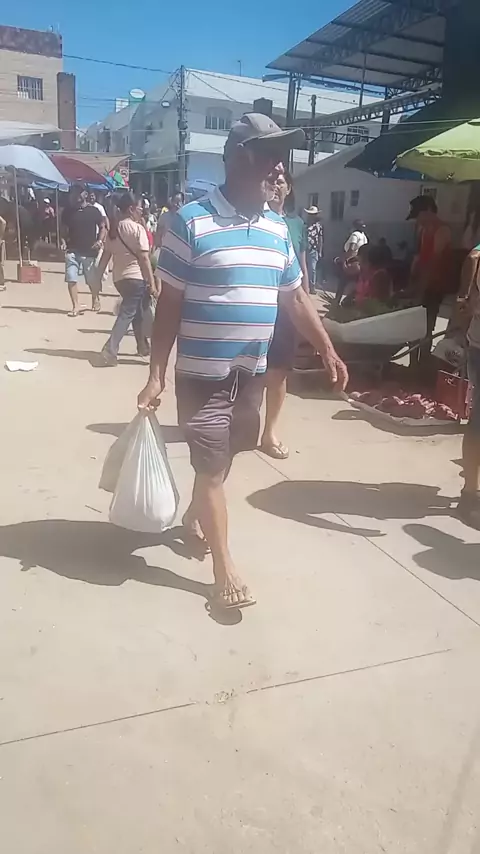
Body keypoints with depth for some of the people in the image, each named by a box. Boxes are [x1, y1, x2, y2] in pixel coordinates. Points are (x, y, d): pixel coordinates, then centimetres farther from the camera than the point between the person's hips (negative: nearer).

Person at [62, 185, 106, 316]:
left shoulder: (94, 210, 0)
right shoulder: (68, 211, 6)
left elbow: (103, 227, 2)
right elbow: (64, 229, 14)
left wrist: (99, 241, -13)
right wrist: (67, 240, -2)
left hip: (90, 251, -1)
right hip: (72, 250, 2)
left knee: (93, 280, 8)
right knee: (71, 279, -8)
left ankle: (95, 300, 37)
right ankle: (75, 307, -1)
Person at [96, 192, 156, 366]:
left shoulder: (114, 228, 12)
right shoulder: (138, 228, -7)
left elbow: (106, 255, 12)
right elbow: (143, 257, -14)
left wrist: (99, 276, 17)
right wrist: (152, 282, -13)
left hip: (119, 278, 8)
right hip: (136, 277, -8)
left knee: (137, 312, 21)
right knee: (127, 313, -8)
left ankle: (143, 346, 30)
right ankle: (109, 351, -17)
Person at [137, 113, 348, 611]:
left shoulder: (278, 229, 6)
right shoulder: (191, 222, -11)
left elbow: (295, 298, 14)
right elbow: (170, 304, -10)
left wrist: (327, 350, 10)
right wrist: (156, 375, -12)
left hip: (252, 373, 6)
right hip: (203, 374, -6)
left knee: (221, 458, 20)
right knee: (212, 467, 1)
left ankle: (193, 517, 46)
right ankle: (224, 572, 15)